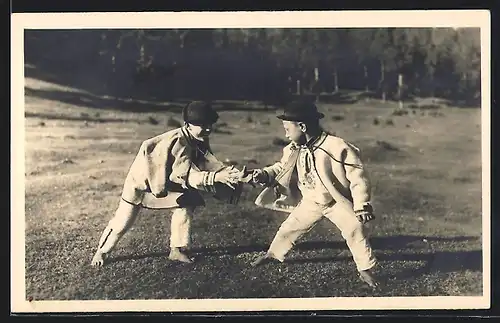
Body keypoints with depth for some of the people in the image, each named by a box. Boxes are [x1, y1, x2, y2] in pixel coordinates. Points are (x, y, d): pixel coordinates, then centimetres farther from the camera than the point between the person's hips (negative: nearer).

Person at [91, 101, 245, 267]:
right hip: (142, 180, -7)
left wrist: (227, 173, -38)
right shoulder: (178, 142, -38)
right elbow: (186, 175, -45)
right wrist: (216, 177, -54)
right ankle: (101, 252, 26)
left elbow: (209, 164, -20)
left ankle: (177, 250, 3)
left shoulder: (199, 141, -13)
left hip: (166, 181, 7)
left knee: (184, 207, -12)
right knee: (122, 221, 2)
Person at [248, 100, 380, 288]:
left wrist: (362, 206, -27)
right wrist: (264, 175, -13)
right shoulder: (294, 150, -10)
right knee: (289, 228, 14)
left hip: (337, 202, -5)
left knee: (355, 230, -16)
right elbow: (281, 169, 7)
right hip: (310, 202, 5)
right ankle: (273, 254, 39)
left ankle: (366, 270, 1)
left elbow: (357, 177, -23)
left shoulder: (338, 147, -28)